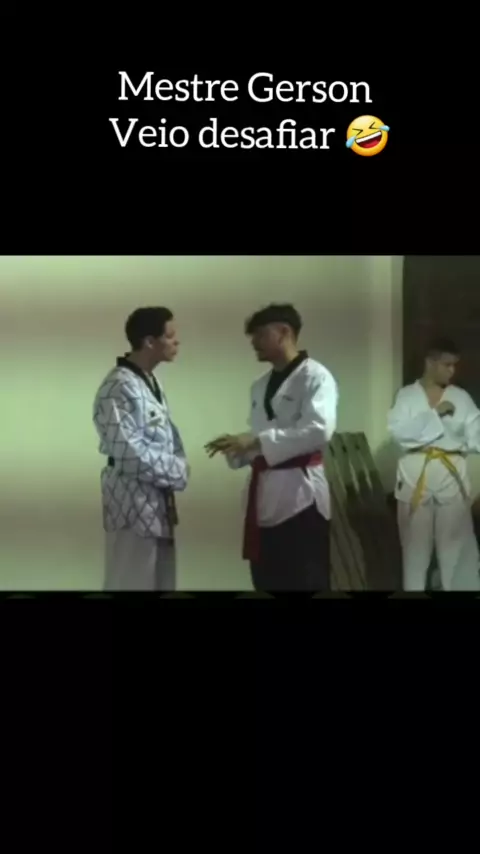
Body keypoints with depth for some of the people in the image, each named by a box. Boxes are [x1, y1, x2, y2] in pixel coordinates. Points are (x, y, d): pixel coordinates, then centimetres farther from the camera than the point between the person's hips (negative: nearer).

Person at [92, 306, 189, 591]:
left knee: (161, 580, 16)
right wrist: (177, 472, -13)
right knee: (132, 581, -4)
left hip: (158, 498, 10)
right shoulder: (120, 387, -20)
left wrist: (178, 466, 1)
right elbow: (129, 452, -23)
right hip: (134, 499, -10)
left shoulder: (151, 382, 12)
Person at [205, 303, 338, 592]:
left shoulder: (315, 377, -7)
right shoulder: (261, 386, 17)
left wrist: (256, 441, -22)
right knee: (268, 581, 12)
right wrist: (237, 448, 0)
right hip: (266, 495, 8)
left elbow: (319, 430, -21)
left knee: (306, 581, -5)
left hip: (300, 493, -8)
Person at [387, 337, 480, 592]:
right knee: (416, 539, 9)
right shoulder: (407, 395, 1)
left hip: (452, 474, 1)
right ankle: (414, 587, 23)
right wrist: (434, 413, -16)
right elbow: (398, 430, -13)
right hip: (416, 473, -1)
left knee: (457, 540, 1)